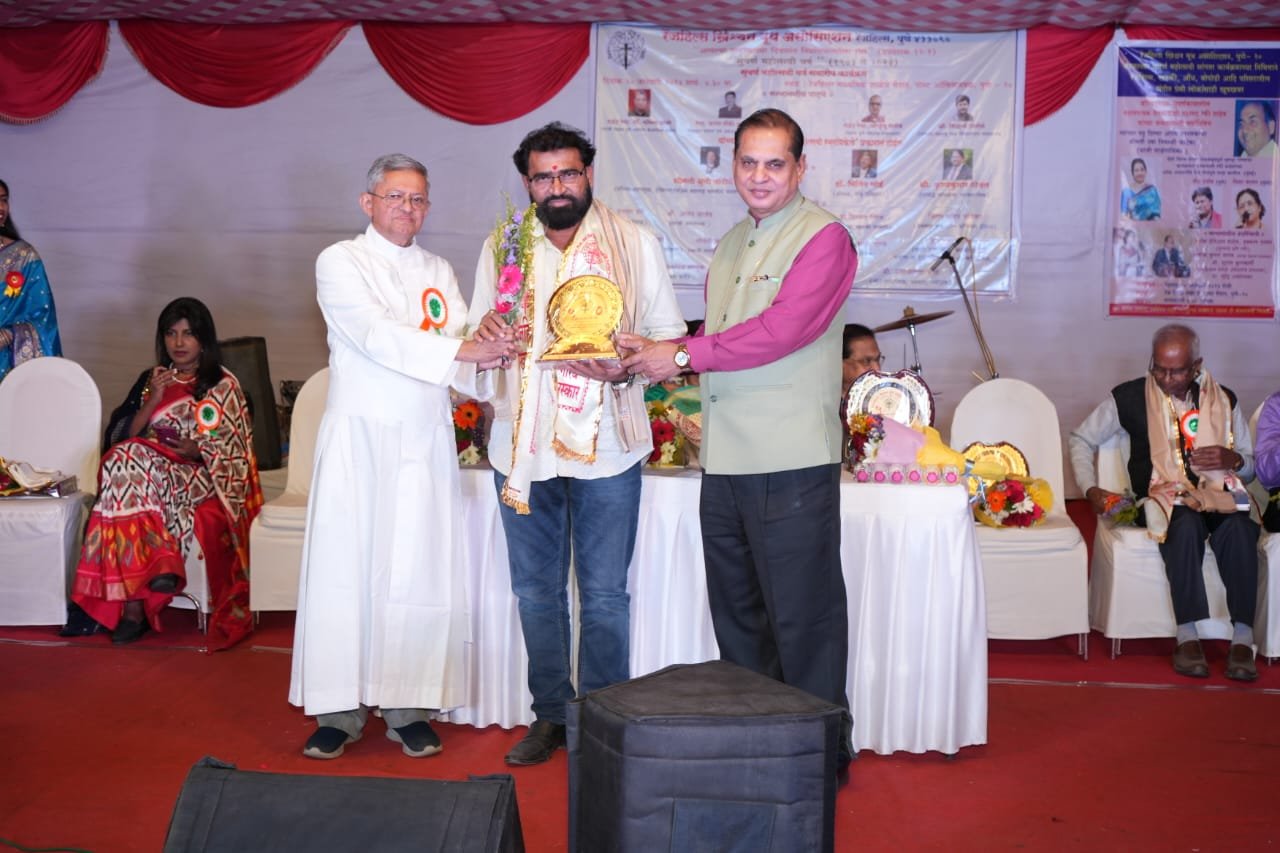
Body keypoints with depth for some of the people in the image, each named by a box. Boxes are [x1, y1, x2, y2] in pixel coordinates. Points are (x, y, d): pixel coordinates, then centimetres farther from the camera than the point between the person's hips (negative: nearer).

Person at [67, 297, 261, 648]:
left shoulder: (223, 386, 7)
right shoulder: (150, 380, 17)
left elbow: (235, 453, 3)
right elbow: (120, 436, 7)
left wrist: (198, 450, -13)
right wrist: (153, 401, -5)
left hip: (202, 480, -3)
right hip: (152, 471, 3)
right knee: (126, 459, -30)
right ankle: (160, 565, -35)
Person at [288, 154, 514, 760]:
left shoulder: (439, 272, 16)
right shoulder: (340, 262, 2)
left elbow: (460, 359, 5)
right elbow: (375, 335, -14)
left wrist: (491, 356, -17)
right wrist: (461, 350, -22)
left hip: (426, 438, 4)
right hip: (359, 435, -3)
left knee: (419, 574, 2)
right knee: (344, 569, -2)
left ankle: (407, 707, 10)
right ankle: (341, 709, 7)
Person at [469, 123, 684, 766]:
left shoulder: (636, 244, 2)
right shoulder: (502, 247, 8)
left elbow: (669, 339, 1)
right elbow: (474, 343, 14)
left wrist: (624, 369, -19)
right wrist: (486, 335, -10)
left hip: (605, 443, -2)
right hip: (522, 444, 3)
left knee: (604, 593, 3)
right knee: (536, 591, 11)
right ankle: (551, 713, 25)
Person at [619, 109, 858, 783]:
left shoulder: (823, 237, -7)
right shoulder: (731, 244, 19)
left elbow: (781, 330, -18)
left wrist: (682, 355, -11)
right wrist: (652, 356, 3)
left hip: (791, 462, -8)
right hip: (724, 460, 8)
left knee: (802, 619, 0)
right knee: (736, 613, 16)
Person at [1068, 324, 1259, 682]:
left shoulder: (1224, 400, 11)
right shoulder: (1130, 397, 4)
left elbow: (1251, 467, 18)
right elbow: (1081, 438, 13)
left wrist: (1233, 459, -7)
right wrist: (1091, 489, -1)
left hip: (1218, 495, 2)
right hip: (1163, 498, -2)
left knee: (1239, 527, -34)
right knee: (1186, 524, -38)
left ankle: (1242, 638, -31)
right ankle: (1187, 637, -34)